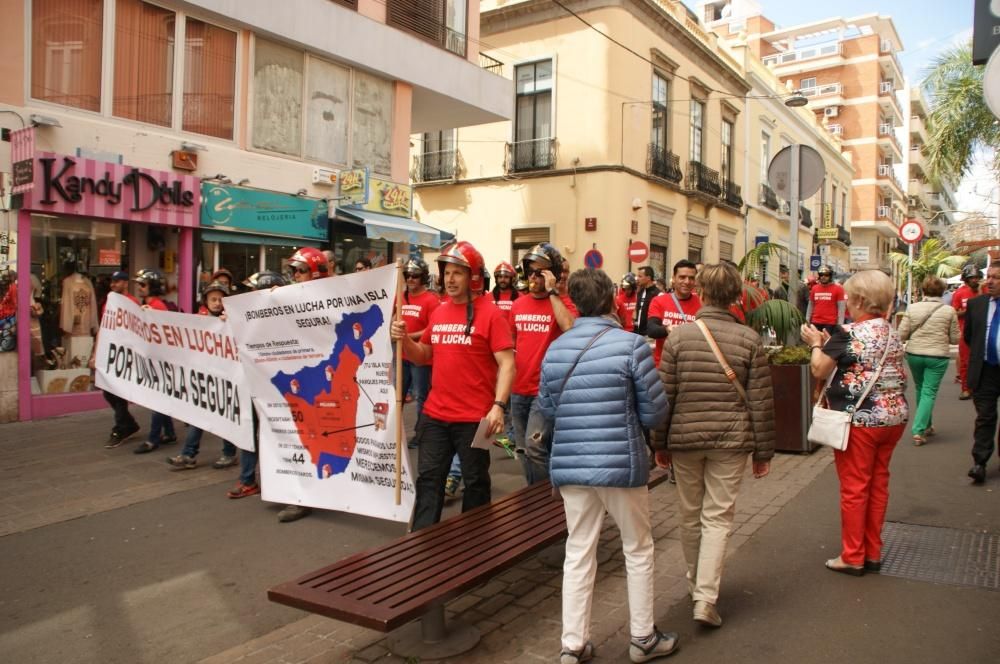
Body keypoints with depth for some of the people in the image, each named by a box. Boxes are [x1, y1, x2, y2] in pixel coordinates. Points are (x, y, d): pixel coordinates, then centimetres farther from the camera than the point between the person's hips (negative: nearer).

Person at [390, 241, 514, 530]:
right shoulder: (438, 313, 8)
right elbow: (424, 356, 19)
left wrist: (498, 405, -25)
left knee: (475, 482, 11)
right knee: (428, 479, 12)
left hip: (474, 418, -6)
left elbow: (507, 363, -15)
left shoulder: (489, 313, -11)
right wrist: (404, 340, -1)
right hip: (435, 415, 6)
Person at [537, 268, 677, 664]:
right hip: (621, 464, -3)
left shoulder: (555, 349, 1)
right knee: (638, 550, 15)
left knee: (578, 554, 13)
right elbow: (655, 412, -8)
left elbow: (546, 408, 11)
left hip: (570, 466, 4)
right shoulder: (630, 344, -11)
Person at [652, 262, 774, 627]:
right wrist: (763, 451, 7)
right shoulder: (749, 339, -4)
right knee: (718, 518, 6)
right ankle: (706, 596, 0)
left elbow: (664, 395, -3)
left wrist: (660, 443, 7)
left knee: (690, 516, 16)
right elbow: (761, 401, -3)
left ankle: (696, 581, 34)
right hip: (731, 440, 0)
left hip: (684, 437, 1)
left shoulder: (679, 336, -6)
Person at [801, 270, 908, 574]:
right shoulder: (892, 333, 7)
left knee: (854, 487, 3)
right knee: (878, 483, 15)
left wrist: (816, 343, 5)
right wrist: (830, 344, 13)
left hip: (860, 420, -7)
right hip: (894, 416, 7)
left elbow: (820, 370, -12)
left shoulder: (847, 334, -16)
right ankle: (873, 554, 26)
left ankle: (853, 557, 13)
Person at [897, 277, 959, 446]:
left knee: (920, 389, 20)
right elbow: (955, 338, 0)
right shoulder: (949, 311, -5)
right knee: (929, 393, 2)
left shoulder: (913, 308, -4)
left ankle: (926, 425, 32)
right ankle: (918, 431, -8)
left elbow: (901, 334, -4)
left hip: (914, 354, 2)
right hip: (938, 356, -2)